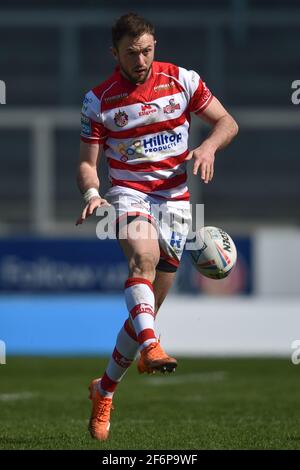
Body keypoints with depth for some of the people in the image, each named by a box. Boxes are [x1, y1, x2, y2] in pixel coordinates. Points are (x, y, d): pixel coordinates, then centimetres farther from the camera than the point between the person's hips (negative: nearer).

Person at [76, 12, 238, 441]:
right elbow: (88, 162, 3)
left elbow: (227, 123, 7)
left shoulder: (182, 81, 0)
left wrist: (209, 146, -15)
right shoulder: (99, 100, -1)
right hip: (129, 193, -2)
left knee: (148, 307, 1)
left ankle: (106, 389, 18)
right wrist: (91, 193, -19)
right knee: (143, 256, -37)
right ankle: (151, 347, -55)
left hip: (175, 198, 2)